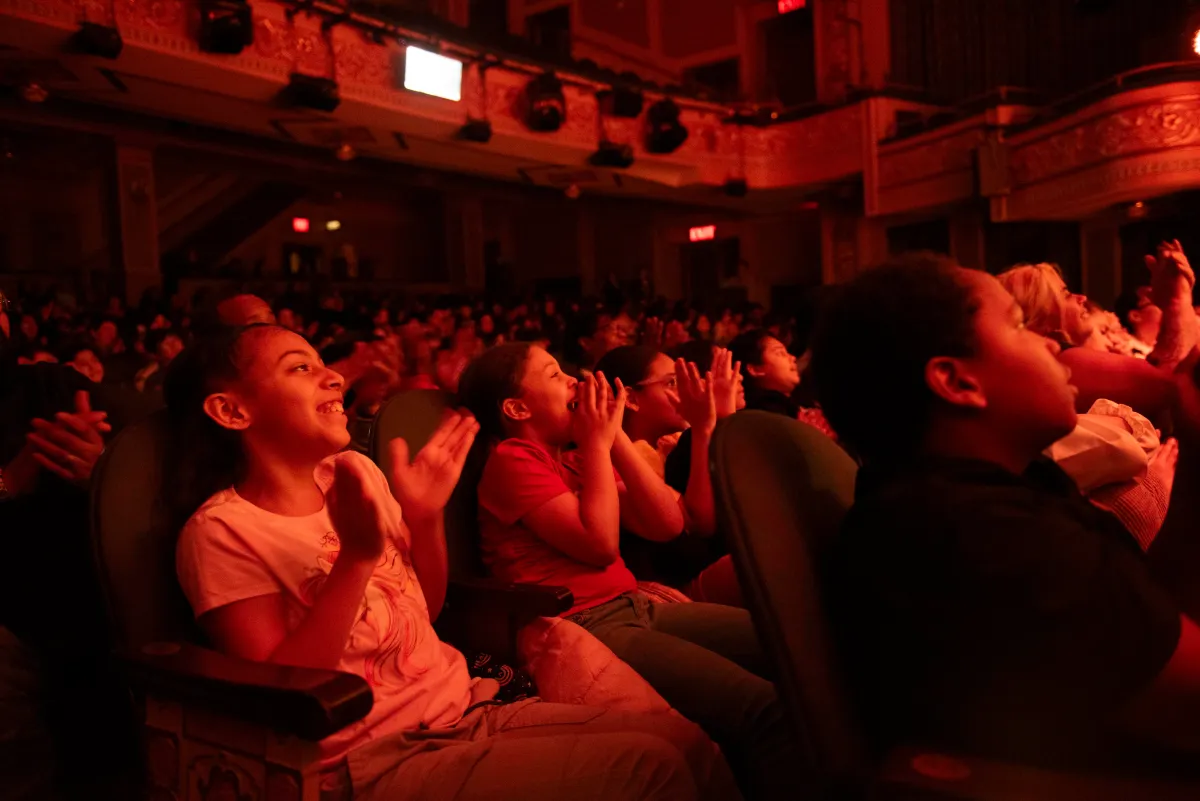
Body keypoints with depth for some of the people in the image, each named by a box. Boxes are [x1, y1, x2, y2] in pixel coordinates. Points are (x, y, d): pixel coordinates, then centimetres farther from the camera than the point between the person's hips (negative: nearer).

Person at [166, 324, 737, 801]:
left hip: (468, 710, 7)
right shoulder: (222, 532, -11)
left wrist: (426, 518, -4)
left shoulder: (355, 473, 8)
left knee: (686, 742, -5)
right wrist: (357, 557, -26)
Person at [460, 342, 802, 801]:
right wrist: (598, 442, -6)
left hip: (636, 609, 9)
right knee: (764, 709, -24)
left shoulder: (577, 459, 17)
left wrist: (615, 438, 4)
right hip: (581, 629, -8)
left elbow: (667, 525, 8)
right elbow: (600, 542, -15)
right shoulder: (510, 459, -5)